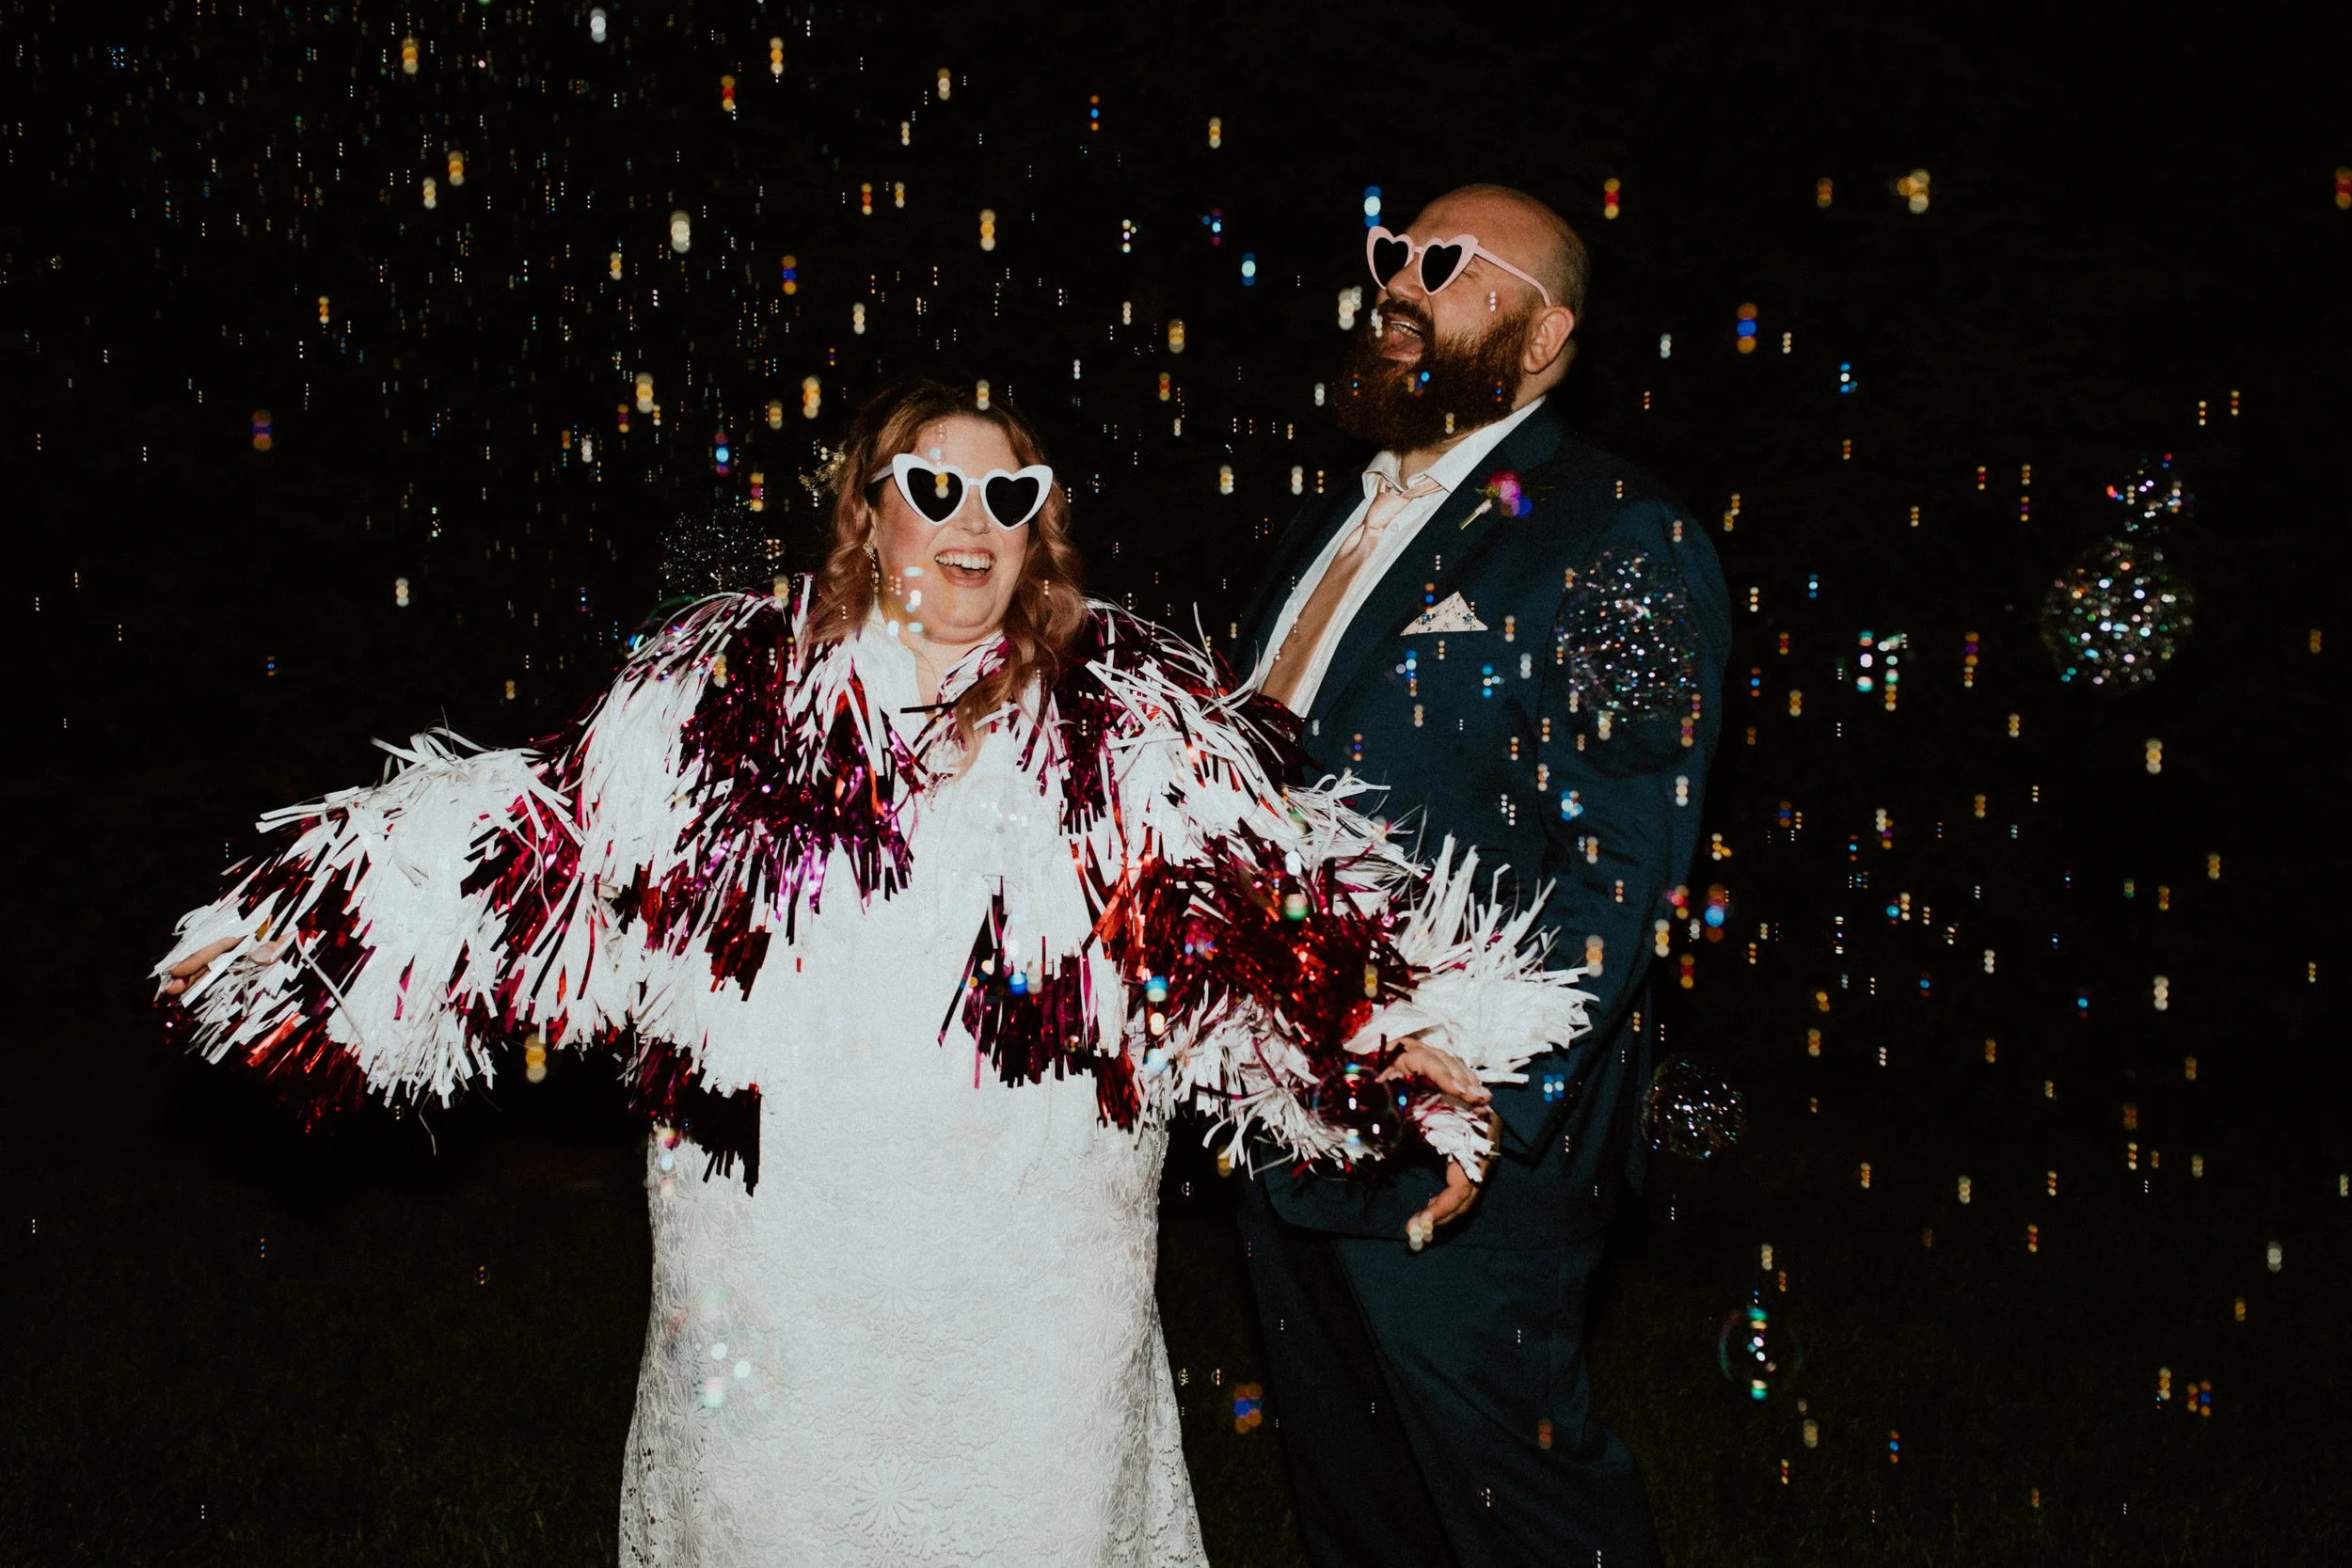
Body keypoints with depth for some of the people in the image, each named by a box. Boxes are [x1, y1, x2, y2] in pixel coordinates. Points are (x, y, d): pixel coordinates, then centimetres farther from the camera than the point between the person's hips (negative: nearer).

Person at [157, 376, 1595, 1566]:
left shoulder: (1132, 707, 2)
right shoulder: (721, 682, 3)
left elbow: (1267, 897, -2)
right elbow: (554, 842, 6)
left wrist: (1393, 1031, -15)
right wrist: (287, 928, 3)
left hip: (1033, 1256, 0)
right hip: (776, 1240, 1)